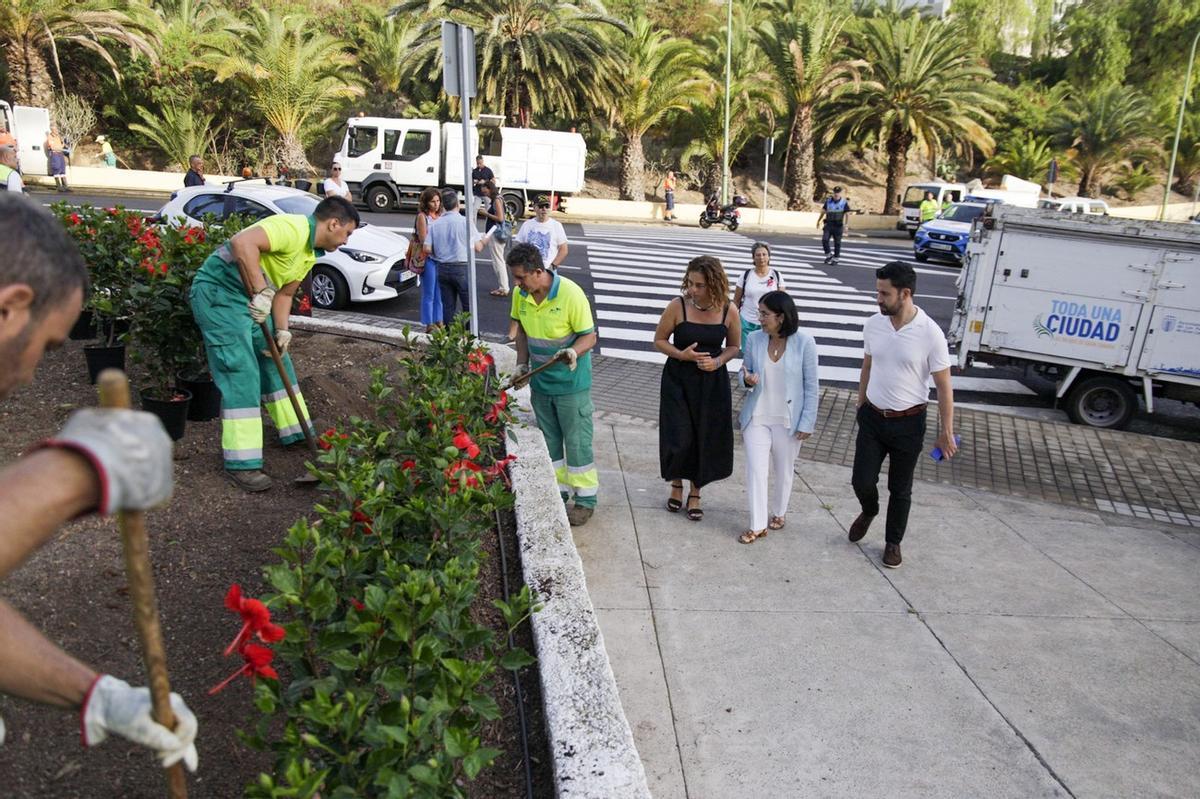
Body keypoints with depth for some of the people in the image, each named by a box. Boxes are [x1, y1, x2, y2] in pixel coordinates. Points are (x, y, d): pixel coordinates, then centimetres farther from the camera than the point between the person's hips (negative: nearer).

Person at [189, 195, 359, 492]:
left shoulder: (312, 252, 11)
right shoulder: (294, 228, -21)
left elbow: (284, 292, 15)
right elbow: (242, 243, -36)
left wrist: (281, 330, 1)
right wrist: (261, 292, -35)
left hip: (252, 299, 10)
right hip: (219, 292, -10)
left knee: (276, 361, 16)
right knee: (242, 373, -13)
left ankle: (295, 432, 32)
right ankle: (241, 464, -7)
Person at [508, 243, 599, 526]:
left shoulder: (571, 294, -23)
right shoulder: (520, 294, -6)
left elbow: (590, 336, -17)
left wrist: (574, 351, -36)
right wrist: (522, 364, 2)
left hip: (571, 383, -6)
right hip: (540, 382, 6)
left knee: (577, 442, 4)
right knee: (549, 440, 18)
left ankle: (585, 499, 19)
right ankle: (558, 491, 34)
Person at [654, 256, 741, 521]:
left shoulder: (729, 311, -9)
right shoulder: (678, 306, -14)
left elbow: (733, 346, 5)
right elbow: (659, 341, -3)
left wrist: (718, 361, -15)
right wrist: (681, 354, -20)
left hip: (712, 382, 2)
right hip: (678, 380, -1)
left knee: (705, 439, 7)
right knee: (679, 438, -3)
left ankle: (695, 494, 29)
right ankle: (677, 484, 28)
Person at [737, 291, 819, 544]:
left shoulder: (804, 342, -14)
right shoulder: (754, 339, -7)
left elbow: (811, 386, -8)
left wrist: (807, 422, -8)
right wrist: (747, 380, -18)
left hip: (788, 420, -1)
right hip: (757, 417, 2)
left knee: (784, 471, 16)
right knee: (755, 470, -1)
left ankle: (778, 512, 40)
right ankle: (758, 525, 12)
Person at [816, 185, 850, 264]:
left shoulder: (844, 202, -4)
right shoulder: (828, 201, 5)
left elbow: (847, 214, -5)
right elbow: (823, 211, 16)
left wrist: (845, 225, -13)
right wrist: (818, 220, 15)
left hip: (838, 226, -2)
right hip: (828, 225, 3)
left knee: (837, 243, 4)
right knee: (824, 240, -10)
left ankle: (835, 258, 15)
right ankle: (828, 255, 8)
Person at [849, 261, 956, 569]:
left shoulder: (930, 334, -18)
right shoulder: (873, 325, -5)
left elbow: (944, 387, -10)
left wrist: (946, 432, -7)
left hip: (908, 423, -3)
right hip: (872, 418, 3)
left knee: (900, 489, 11)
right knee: (861, 480, 4)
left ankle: (893, 542, 31)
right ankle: (869, 511, 39)